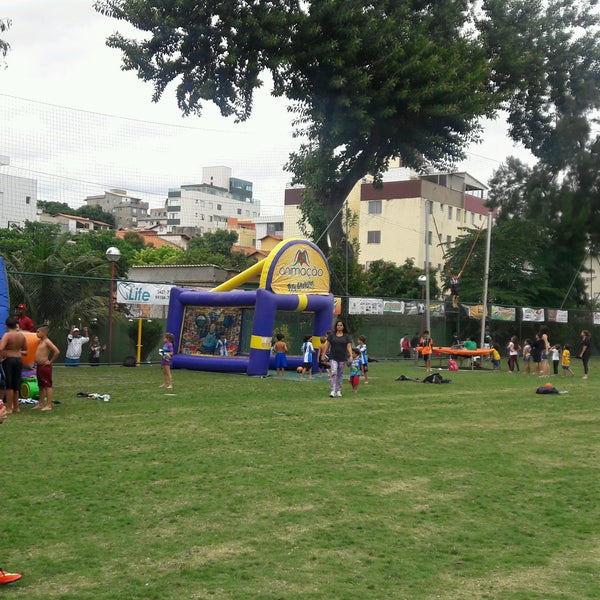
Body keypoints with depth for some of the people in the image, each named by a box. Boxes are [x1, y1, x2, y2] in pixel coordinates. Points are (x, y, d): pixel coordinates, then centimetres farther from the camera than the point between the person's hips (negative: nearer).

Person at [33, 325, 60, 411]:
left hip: (45, 366, -10)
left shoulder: (47, 341, -14)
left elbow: (57, 351, -25)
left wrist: (51, 361, -17)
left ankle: (49, 405, -5)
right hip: (39, 366, 10)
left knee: (48, 386, -6)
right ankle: (41, 404, 21)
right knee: (41, 386, 14)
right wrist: (37, 361, 18)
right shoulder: (40, 341, 13)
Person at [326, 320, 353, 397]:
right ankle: (333, 391, -16)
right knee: (334, 373, -13)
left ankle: (338, 390, 19)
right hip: (333, 358, -1)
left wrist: (351, 356, -14)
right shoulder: (332, 335, 4)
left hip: (342, 358, 1)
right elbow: (327, 346, 8)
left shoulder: (346, 336, 4)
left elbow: (349, 346, -1)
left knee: (340, 374, 8)